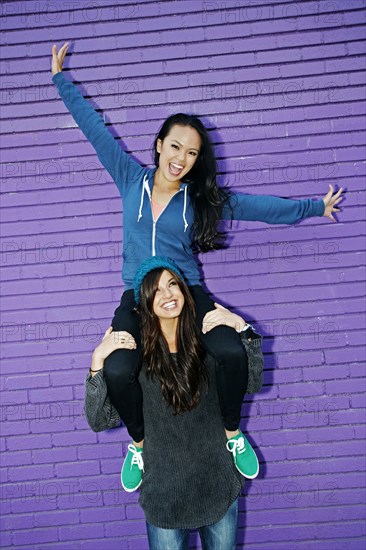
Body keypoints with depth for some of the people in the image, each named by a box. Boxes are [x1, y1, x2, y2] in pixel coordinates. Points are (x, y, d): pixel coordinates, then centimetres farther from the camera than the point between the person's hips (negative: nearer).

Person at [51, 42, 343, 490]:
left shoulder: (201, 198, 1)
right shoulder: (131, 178, 2)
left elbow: (260, 206, 6)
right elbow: (94, 127, 9)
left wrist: (314, 207, 10)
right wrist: (60, 77, 17)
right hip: (137, 299, 0)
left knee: (233, 354, -25)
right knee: (117, 372, -26)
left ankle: (232, 434, 6)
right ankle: (139, 442, 8)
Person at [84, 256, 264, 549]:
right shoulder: (135, 352, -14)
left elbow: (253, 382, -5)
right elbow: (100, 420, -15)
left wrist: (243, 330, -16)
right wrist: (98, 360, -26)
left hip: (219, 483, 2)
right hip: (164, 491, -2)